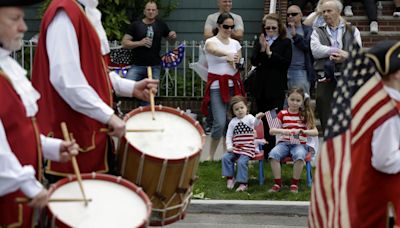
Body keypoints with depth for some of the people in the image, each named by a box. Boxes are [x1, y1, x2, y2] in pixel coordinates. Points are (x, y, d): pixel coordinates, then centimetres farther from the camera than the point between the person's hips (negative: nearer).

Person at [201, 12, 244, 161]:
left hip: (233, 85, 5)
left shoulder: (235, 43, 10)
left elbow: (237, 63, 15)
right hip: (216, 86, -5)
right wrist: (228, 54, -52)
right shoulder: (211, 42, -6)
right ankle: (211, 155, 3)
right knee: (220, 123, -12)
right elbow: (216, 51, -31)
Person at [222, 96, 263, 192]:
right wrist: (229, 147, -3)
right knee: (225, 157, -15)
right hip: (235, 148, 5)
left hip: (247, 148, -5)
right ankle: (230, 178, -1)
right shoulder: (233, 122, 9)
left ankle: (243, 183, -15)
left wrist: (258, 118, -49)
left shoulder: (249, 118, -2)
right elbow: (229, 135, 11)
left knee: (241, 162, -25)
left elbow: (254, 123, -26)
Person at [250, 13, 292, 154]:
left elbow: (286, 62, -9)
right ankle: (263, 149, 12)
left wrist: (270, 53, -12)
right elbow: (254, 62, 2)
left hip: (277, 87, -4)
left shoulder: (285, 42, 2)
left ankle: (273, 149, -5)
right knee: (261, 118, 6)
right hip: (261, 86, 4)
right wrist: (261, 50, -13)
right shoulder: (259, 42, 12)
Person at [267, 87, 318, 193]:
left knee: (299, 155, -36)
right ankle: (277, 183, -20)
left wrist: (302, 131, -21)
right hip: (284, 143, 1)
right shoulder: (282, 114, 6)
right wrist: (282, 131, -24)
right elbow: (271, 131, -3)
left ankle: (295, 184, -20)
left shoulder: (306, 114, 6)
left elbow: (315, 132, -2)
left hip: (299, 144, -1)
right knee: (273, 154, -31)